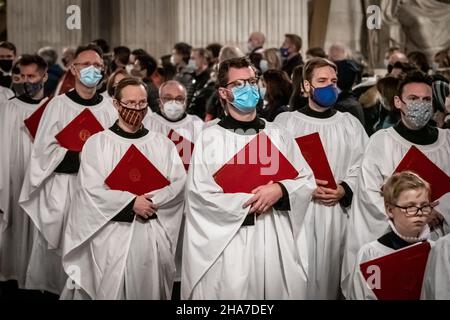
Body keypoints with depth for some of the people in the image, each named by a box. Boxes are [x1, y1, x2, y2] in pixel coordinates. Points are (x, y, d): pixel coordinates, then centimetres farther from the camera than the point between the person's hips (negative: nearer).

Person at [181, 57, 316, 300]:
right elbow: (199, 195, -9)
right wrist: (250, 201, -9)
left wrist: (280, 190, -11)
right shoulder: (209, 138, -2)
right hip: (226, 245, -3)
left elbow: (306, 180, 9)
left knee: (276, 290, 5)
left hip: (275, 243, 3)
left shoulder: (278, 136, 12)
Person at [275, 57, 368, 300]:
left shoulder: (350, 124, 10)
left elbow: (363, 168, 4)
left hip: (337, 215, 2)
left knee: (329, 273, 5)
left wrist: (345, 190, -13)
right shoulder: (285, 122, 4)